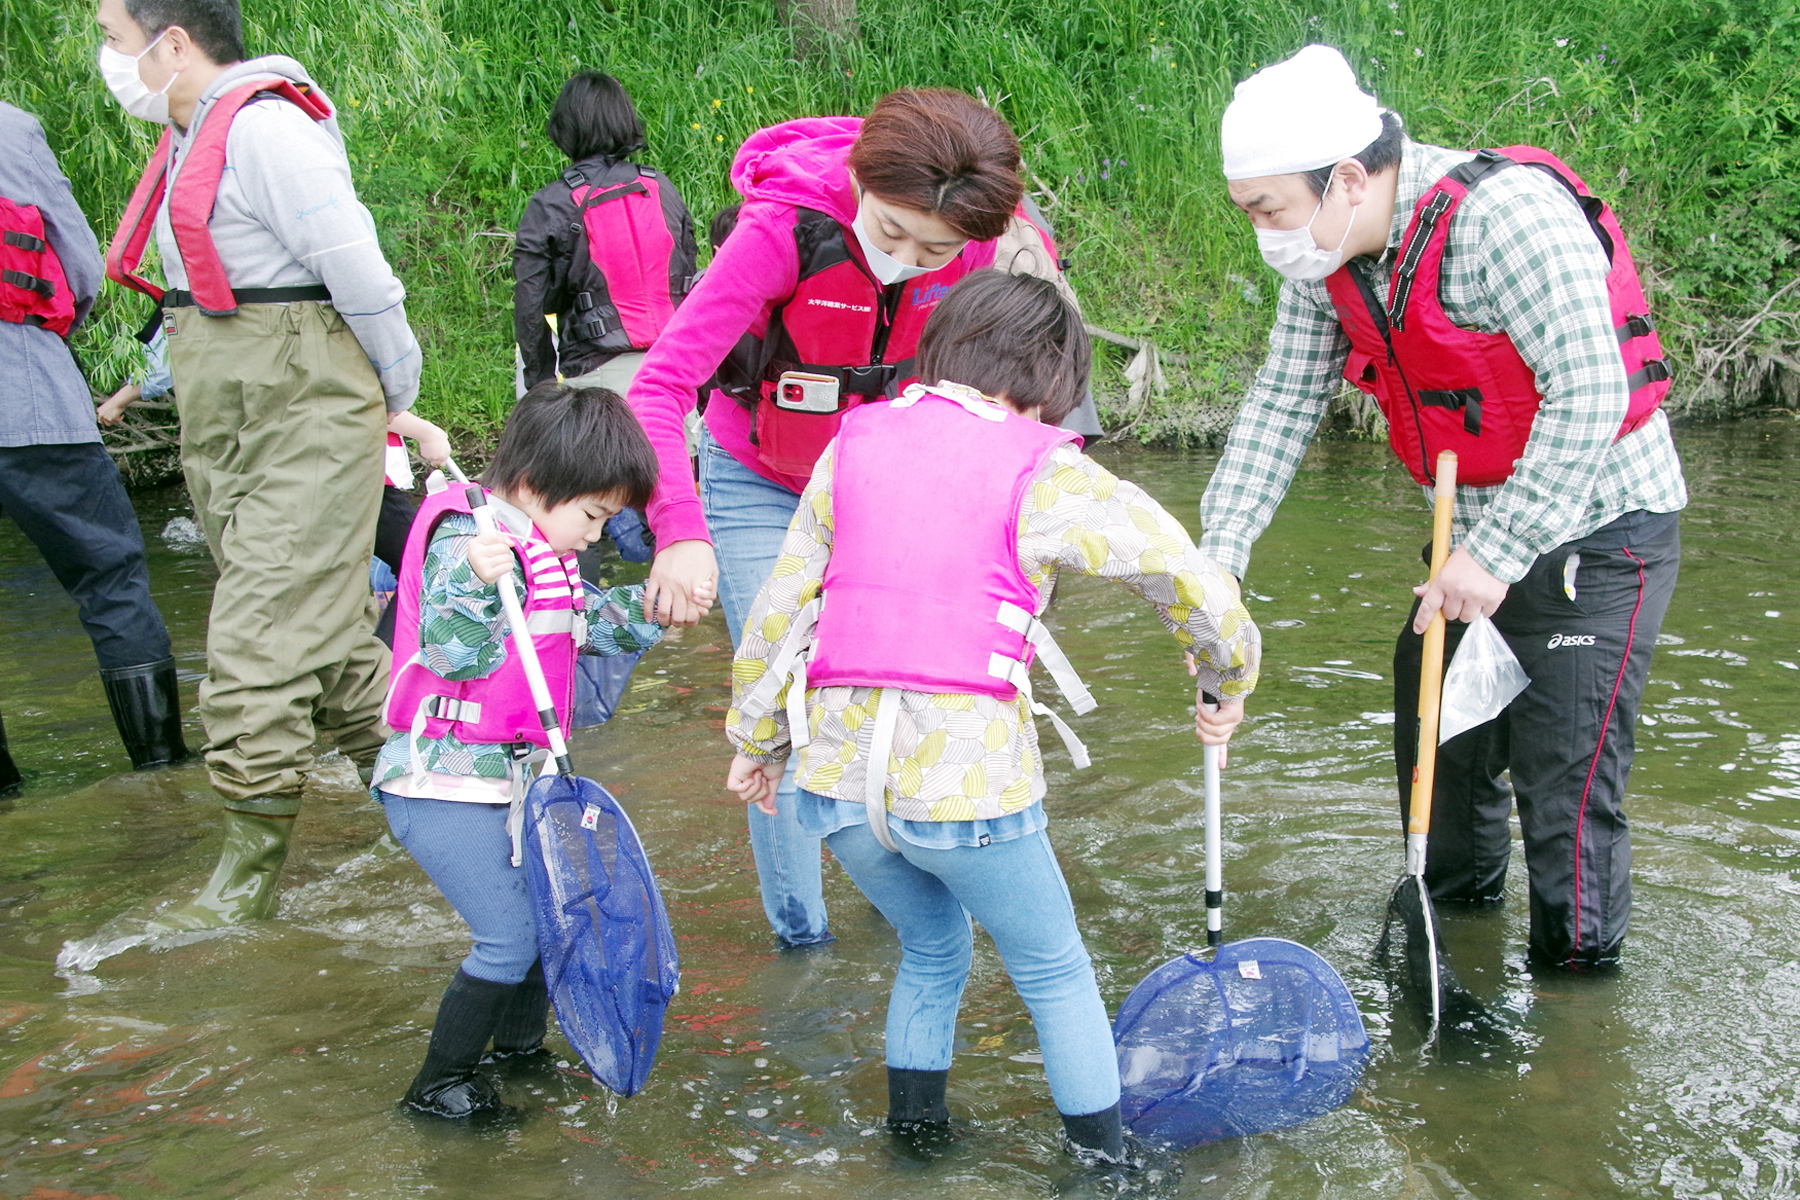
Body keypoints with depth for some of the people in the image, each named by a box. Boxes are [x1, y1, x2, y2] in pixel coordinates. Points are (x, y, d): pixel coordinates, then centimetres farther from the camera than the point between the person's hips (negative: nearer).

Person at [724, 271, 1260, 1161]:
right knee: (1056, 975, 17)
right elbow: (1190, 582, -2)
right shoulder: (1043, 474, -2)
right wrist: (1227, 685, 16)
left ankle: (914, 1127, 33)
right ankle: (1103, 1156, 24)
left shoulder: (855, 444, 10)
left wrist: (756, 737, 19)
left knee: (933, 947, 29)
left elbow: (780, 607, 10)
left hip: (837, 769, 5)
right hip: (964, 778, -4)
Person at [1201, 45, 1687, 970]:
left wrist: (1497, 552, -29)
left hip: (1600, 525, -8)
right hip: (1485, 531, 8)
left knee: (1563, 776, -7)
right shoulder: (1324, 253, -4)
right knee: (1434, 738, 19)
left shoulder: (1506, 215, -29)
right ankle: (1457, 907, 43)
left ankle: (1579, 969, 11)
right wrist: (1221, 551, -9)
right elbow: (1281, 404, 1)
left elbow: (1589, 395, -31)